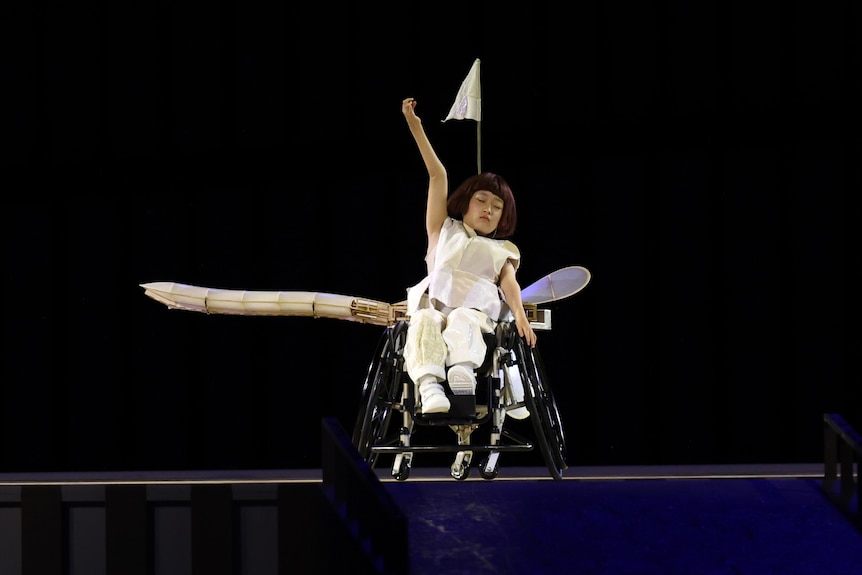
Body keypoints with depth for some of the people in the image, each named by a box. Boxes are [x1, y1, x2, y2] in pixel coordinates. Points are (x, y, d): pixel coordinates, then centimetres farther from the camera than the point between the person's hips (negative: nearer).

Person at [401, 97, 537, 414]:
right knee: (424, 322, -37)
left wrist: (520, 314, -13)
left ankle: (463, 370, -68)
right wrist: (416, 128, 22)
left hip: (476, 310, 0)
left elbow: (509, 282, 10)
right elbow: (438, 176, 25)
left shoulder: (504, 250, 30)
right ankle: (429, 384, -61)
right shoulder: (445, 230, 31)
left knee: (462, 321, -38)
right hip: (433, 303, 0)